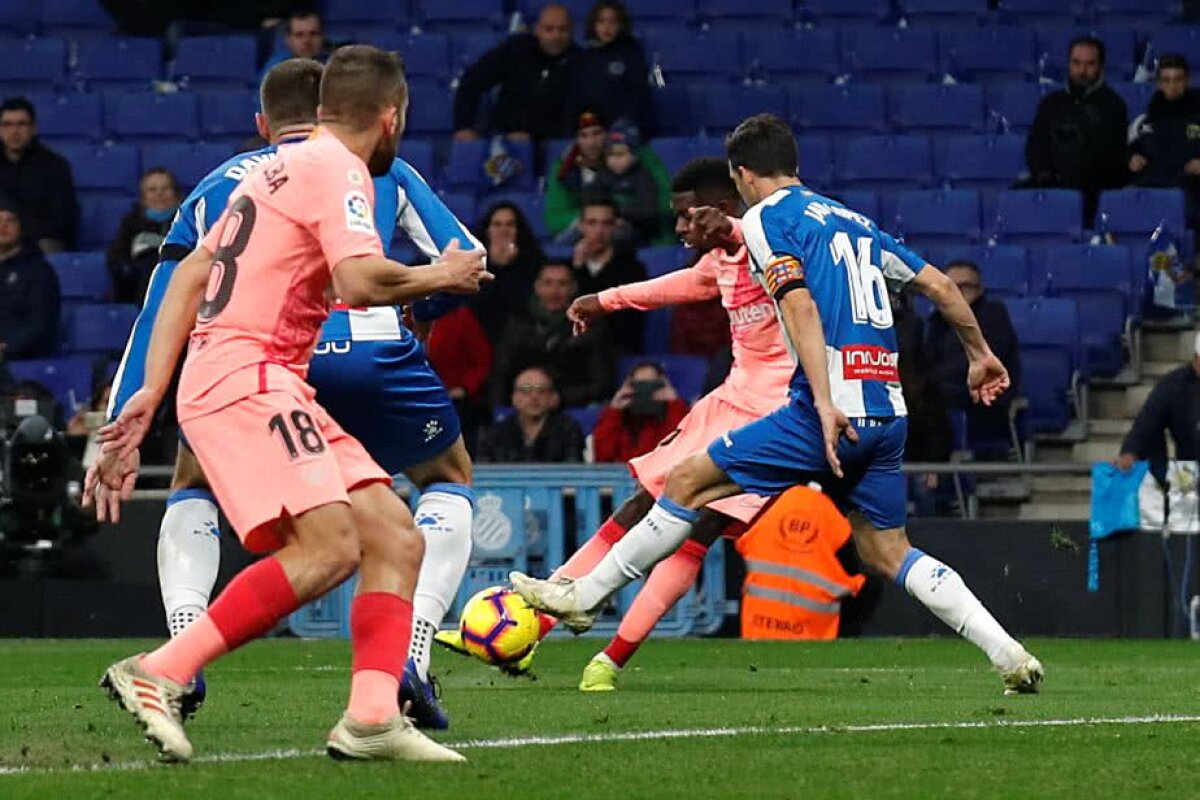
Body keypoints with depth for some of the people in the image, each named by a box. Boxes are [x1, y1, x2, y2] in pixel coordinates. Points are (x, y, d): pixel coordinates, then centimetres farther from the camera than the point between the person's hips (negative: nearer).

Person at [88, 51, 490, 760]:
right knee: (448, 477, 27)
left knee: (195, 485, 30)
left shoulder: (216, 185, 29)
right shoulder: (384, 170, 28)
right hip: (367, 348, -1)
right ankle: (407, 657, 7)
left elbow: (159, 314, 24)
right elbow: (467, 263, 21)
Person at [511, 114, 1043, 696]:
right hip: (888, 412, 7)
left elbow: (800, 304, -14)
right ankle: (1009, 655, 2)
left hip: (832, 411, -7)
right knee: (885, 552, 13)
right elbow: (938, 285, 23)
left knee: (689, 482, 3)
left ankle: (582, 598, 8)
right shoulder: (855, 221, 22)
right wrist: (979, 353, 36)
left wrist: (825, 402, -23)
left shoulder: (765, 218, 0)